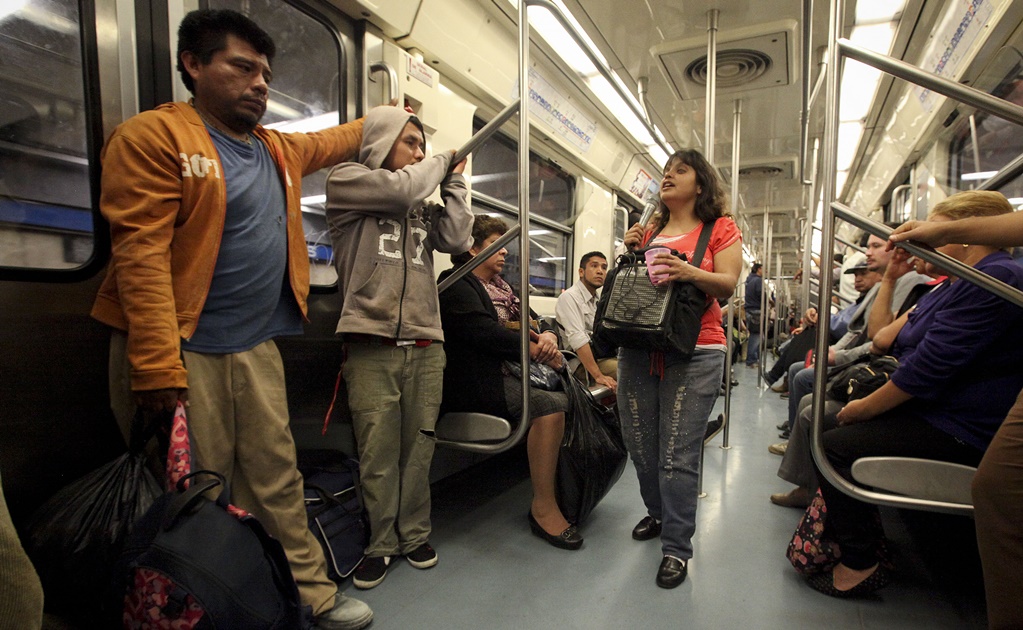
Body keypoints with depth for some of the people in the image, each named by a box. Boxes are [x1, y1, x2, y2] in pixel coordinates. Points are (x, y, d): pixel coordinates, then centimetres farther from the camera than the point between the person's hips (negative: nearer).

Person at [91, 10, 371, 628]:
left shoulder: (278, 150, 15)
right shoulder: (153, 136, -7)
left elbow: (335, 142, 36)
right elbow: (141, 255, -16)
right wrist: (158, 367, -21)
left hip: (258, 350, 7)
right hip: (185, 351, -6)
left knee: (277, 484, 14)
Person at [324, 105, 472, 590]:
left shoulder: (423, 207, 21)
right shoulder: (345, 180, 8)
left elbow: (456, 238, 6)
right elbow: (401, 188, -8)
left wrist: (453, 180, 12)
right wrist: (441, 163, 10)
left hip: (425, 344, 4)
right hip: (372, 344, -4)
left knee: (418, 448, 8)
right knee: (377, 453, 1)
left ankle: (415, 535, 25)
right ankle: (381, 543, 20)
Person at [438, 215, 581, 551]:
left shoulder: (502, 288, 24)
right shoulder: (458, 285, -1)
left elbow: (538, 322, 16)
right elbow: (485, 332, -17)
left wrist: (548, 337, -8)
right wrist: (538, 350, -16)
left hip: (514, 373, 8)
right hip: (477, 382, -8)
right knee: (550, 405, -29)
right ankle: (543, 507, -16)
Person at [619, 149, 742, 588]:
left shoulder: (720, 228, 5)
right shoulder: (649, 230, 18)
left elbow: (728, 284, -6)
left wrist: (690, 272, -24)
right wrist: (630, 253, 3)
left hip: (694, 354, -5)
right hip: (638, 350, 5)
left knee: (678, 455, -5)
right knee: (640, 445, 12)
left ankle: (677, 547, 12)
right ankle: (658, 513, 37)